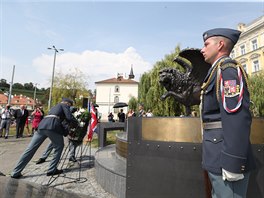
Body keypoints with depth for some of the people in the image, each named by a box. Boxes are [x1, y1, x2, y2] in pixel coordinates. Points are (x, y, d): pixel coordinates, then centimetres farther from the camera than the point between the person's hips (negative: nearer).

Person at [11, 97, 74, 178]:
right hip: (52, 126, -7)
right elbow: (69, 118, 0)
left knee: (30, 149, 9)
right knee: (59, 147, 12)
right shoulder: (65, 105, 13)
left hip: (42, 125, 7)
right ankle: (52, 170, 12)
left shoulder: (54, 107, 35)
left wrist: (65, 129, 30)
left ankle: (15, 172, 14)